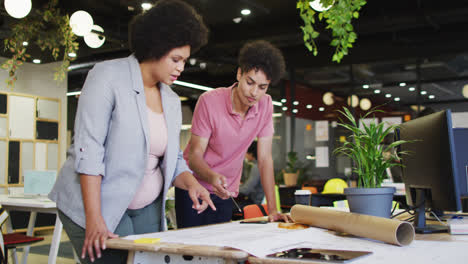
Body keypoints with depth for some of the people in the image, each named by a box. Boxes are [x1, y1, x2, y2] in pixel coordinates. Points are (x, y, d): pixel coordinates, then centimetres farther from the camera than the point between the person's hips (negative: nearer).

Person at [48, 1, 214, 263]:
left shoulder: (172, 101, 9)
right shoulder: (108, 76, -10)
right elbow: (88, 150, -17)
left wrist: (191, 183, -9)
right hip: (99, 204, -6)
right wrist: (94, 220, -22)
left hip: (147, 209, 6)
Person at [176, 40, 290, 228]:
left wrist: (272, 209, -9)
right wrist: (212, 177, -39)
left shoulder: (265, 105, -7)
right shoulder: (209, 101, -17)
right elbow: (194, 155, -17)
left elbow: (264, 158, -4)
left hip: (225, 193, 3)